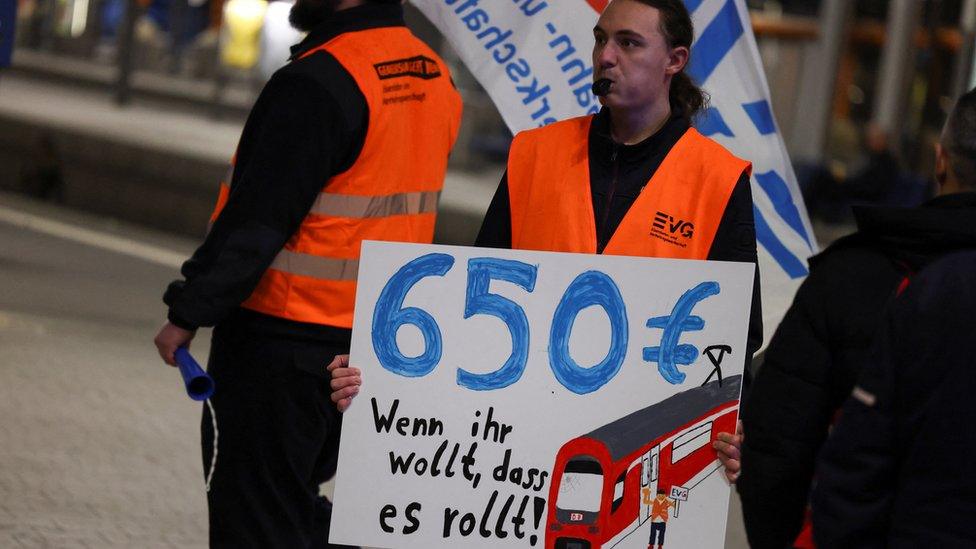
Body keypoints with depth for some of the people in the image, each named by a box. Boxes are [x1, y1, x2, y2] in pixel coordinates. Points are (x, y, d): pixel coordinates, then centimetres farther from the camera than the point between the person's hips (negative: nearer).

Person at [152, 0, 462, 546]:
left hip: (280, 341, -8)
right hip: (374, 342, 8)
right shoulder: (434, 76, 7)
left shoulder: (317, 83, -21)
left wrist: (187, 313, -12)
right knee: (300, 502, 20)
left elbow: (255, 221, -21)